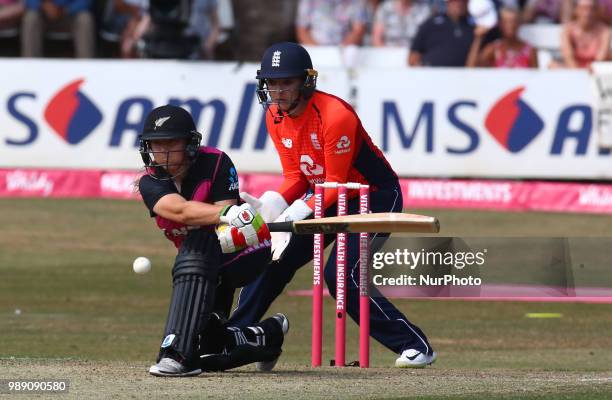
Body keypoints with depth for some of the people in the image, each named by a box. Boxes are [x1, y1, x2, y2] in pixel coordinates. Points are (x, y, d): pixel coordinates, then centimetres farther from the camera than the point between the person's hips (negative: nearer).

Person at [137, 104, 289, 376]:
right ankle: (267, 336, 31)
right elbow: (181, 211, -33)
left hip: (247, 252, -6)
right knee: (208, 352, 0)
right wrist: (227, 213, -51)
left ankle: (180, 354, -48)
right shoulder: (150, 183, -12)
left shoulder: (215, 163, -19)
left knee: (197, 244, -38)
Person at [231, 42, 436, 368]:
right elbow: (295, 176, 1)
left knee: (341, 274, -23)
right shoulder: (275, 117, -4)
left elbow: (336, 184, -24)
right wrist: (271, 203, -19)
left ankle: (415, 345, -16)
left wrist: (297, 213, -33)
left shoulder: (335, 115, -28)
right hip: (325, 196, 8)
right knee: (273, 258, 1)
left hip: (376, 196, -8)